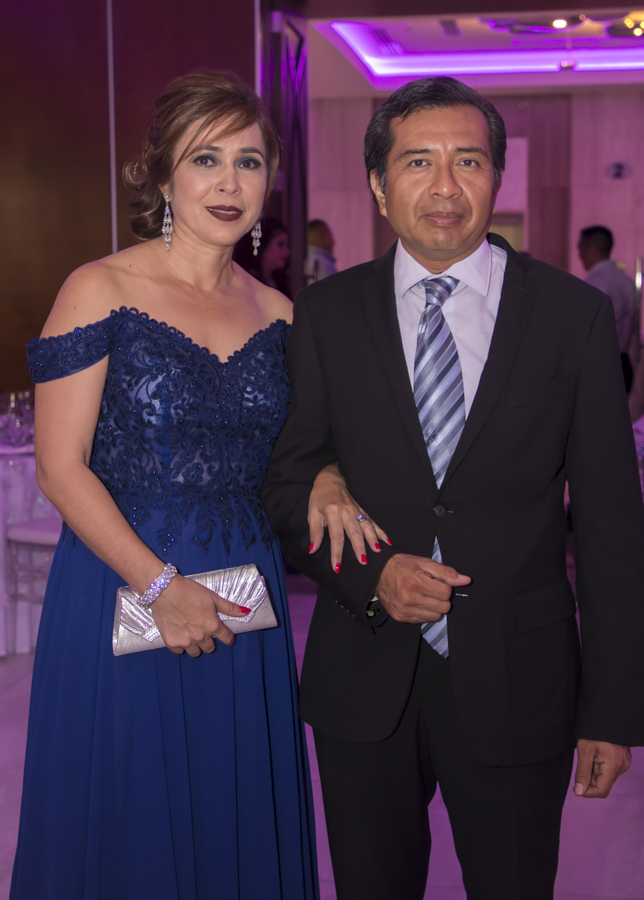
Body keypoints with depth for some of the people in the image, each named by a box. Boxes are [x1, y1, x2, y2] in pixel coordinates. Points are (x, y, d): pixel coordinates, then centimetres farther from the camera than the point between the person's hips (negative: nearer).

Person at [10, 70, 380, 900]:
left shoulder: (276, 315, 7)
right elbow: (61, 468, -11)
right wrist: (163, 586, -16)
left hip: (240, 609, 4)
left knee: (240, 825, 13)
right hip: (121, 600, -4)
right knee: (127, 829, 8)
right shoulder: (100, 293, -7)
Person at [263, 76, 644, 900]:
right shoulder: (326, 315, 1)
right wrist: (368, 576, -14)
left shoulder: (574, 315, -3)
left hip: (515, 685, -1)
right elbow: (287, 482, 5)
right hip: (363, 682, 2)